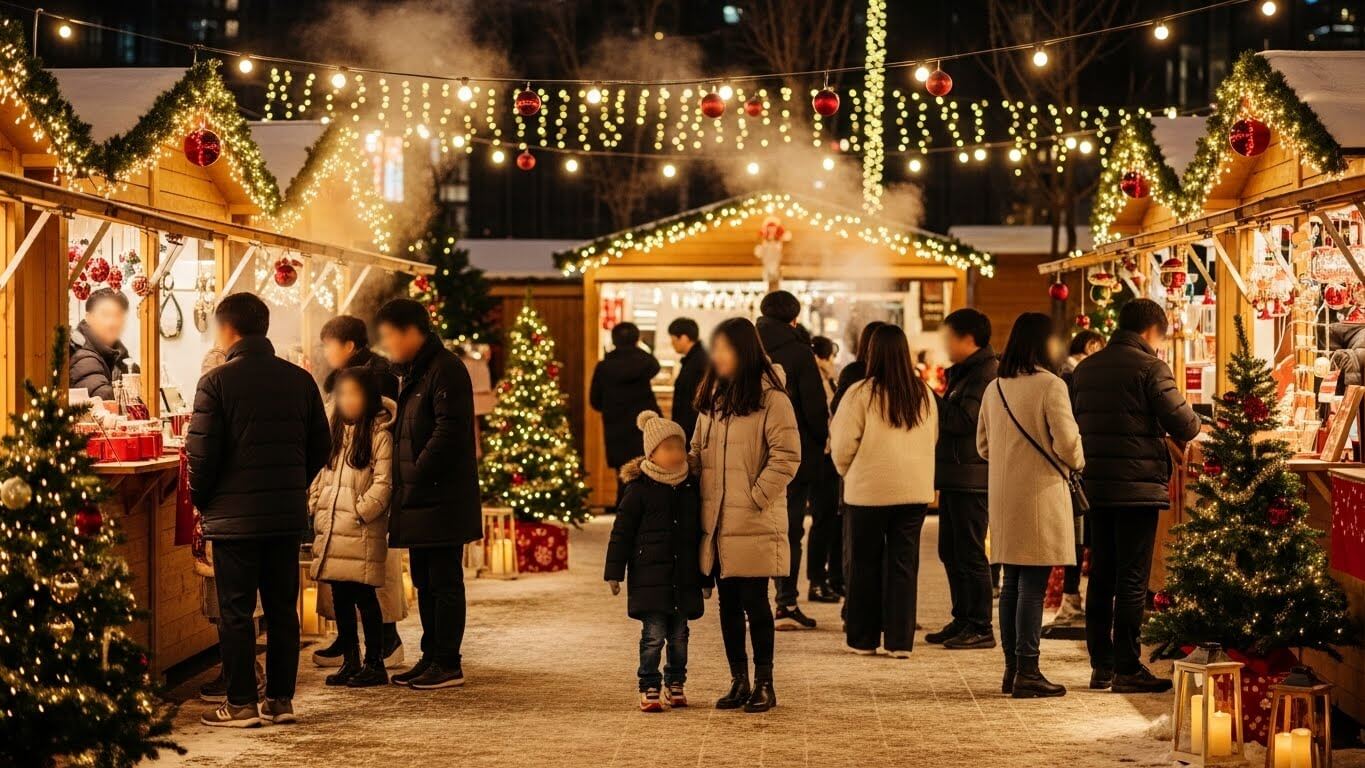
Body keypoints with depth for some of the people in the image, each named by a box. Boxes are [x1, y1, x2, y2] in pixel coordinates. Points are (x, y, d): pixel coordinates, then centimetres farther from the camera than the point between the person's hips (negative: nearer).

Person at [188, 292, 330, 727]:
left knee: (236, 612, 2)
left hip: (233, 515, -4)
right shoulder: (299, 380, 4)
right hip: (288, 514, 4)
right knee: (282, 608, 11)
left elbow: (201, 452, -12)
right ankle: (281, 699, 14)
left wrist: (200, 501, 3)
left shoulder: (216, 382, -10)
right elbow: (320, 446, 8)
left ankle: (241, 704, 4)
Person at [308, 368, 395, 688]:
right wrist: (315, 508, 9)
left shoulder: (379, 433, -7)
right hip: (332, 529, 7)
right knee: (340, 596, 10)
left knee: (364, 596, -4)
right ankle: (350, 660, 19)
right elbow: (321, 474, 20)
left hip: (362, 530, -7)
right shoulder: (334, 431, 16)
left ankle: (374, 664, 4)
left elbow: (383, 482, -11)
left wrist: (360, 511, -15)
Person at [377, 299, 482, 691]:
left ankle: (448, 664, 2)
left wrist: (416, 478, -19)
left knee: (444, 582, -4)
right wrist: (402, 486, 11)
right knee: (425, 582, 14)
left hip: (442, 497, -10)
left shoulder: (445, 369, -13)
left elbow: (449, 432, -21)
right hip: (418, 498, 10)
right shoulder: (411, 373, 17)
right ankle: (431, 658, 21)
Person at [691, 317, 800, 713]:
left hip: (754, 524, -6)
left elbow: (787, 456, -12)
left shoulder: (770, 398, -9)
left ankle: (764, 684, 9)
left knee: (754, 602, -2)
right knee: (728, 603, 10)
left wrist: (756, 497, -13)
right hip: (717, 522, 7)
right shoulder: (713, 398, 14)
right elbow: (697, 452, 20)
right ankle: (739, 681, 19)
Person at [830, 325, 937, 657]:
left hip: (869, 491, -3)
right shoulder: (924, 395, 4)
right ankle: (900, 640, 6)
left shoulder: (861, 393, -11)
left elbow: (843, 445, -7)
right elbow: (933, 439, 14)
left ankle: (863, 638, 15)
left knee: (864, 564, 9)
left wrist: (846, 471, 12)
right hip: (916, 490, 3)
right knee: (904, 563, 7)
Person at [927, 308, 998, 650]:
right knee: (951, 552, 13)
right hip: (954, 477, 10)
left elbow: (963, 420, -22)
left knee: (970, 554, -6)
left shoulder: (986, 373, -13)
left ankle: (981, 628, -1)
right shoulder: (963, 372, 19)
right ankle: (963, 621, 20)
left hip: (971, 478, -10)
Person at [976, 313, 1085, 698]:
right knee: (1033, 586, -4)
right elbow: (1066, 442, -16)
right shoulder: (1050, 385, -11)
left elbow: (983, 445, 16)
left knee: (1011, 584, 13)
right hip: (1039, 496, -7)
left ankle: (1012, 668, 18)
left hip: (1003, 499, 7)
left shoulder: (994, 388, 9)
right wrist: (1076, 463, 4)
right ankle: (1027, 672, -3)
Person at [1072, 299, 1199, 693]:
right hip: (1138, 486, -6)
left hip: (1094, 484, 6)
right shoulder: (1150, 368, -10)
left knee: (1101, 577, 11)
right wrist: (1191, 426, 9)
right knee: (1132, 579, -2)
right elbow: (1184, 424, -12)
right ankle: (1127, 669, -1)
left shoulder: (1086, 368, 11)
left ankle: (1101, 665, 15)